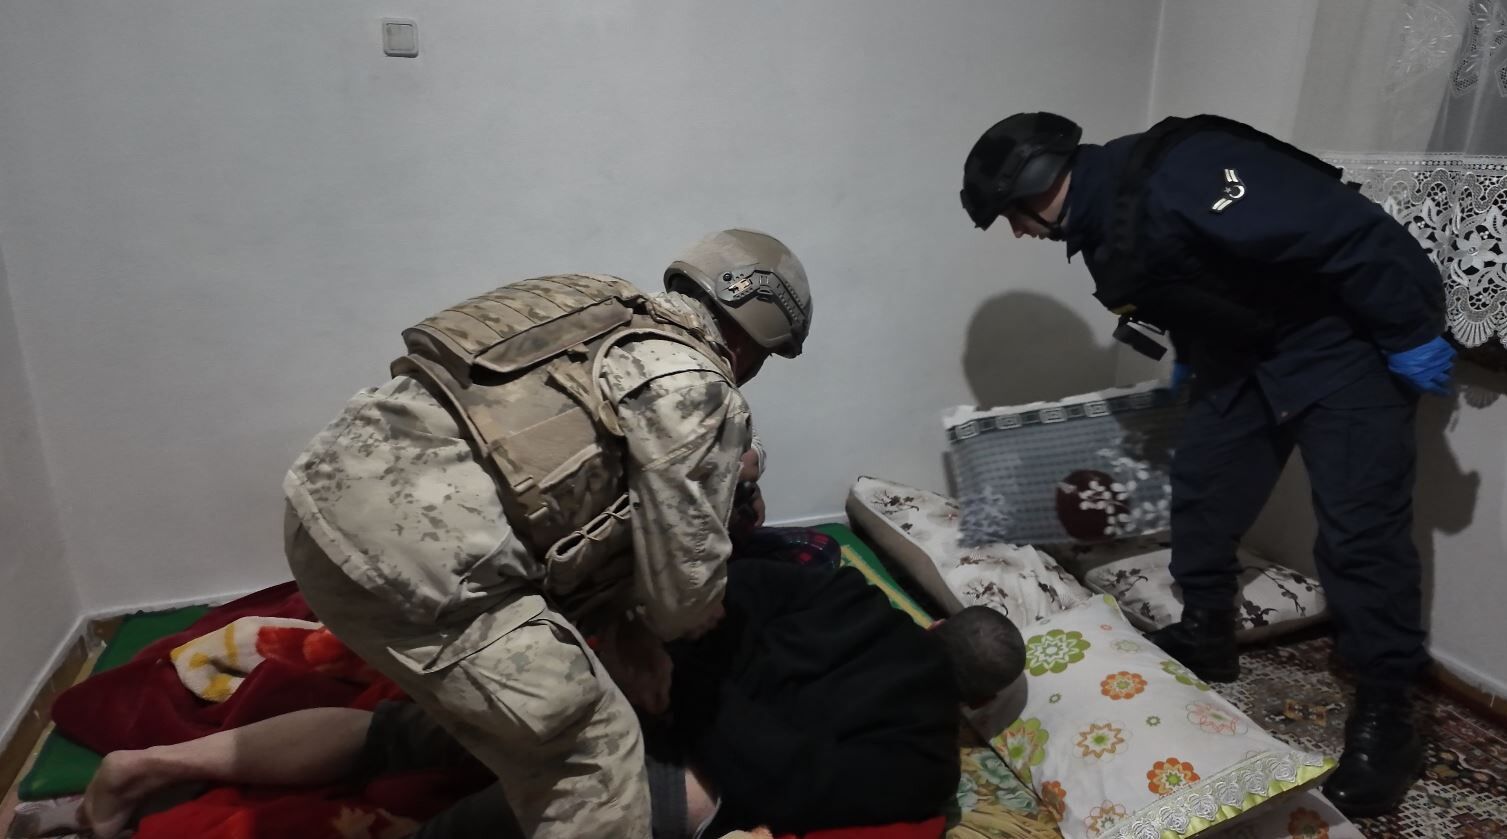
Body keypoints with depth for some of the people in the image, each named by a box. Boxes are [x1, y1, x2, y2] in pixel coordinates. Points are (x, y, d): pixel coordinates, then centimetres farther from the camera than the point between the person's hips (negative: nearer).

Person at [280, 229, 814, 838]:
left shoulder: (603, 315, 22)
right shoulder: (698, 390, -3)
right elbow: (683, 589, 0)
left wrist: (617, 624, 20)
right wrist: (643, 626, 24)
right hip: (408, 554, -9)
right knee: (594, 748, 5)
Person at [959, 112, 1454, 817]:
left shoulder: (1176, 178, -32)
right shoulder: (1100, 221, -1)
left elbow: (1351, 232, -30)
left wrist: (1410, 334, -22)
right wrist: (1191, 362, 29)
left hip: (1344, 337, -9)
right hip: (1246, 346, 9)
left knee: (1358, 523, -10)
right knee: (1201, 482, 8)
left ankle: (1385, 715, 1)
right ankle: (1205, 638, 24)